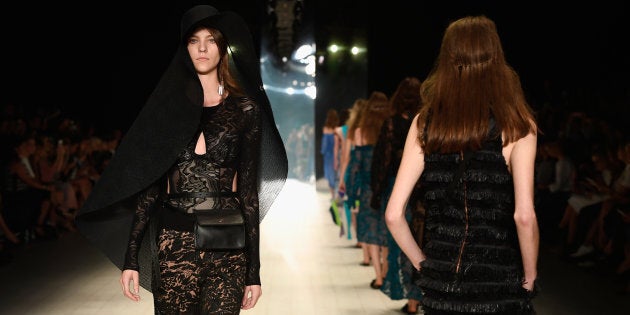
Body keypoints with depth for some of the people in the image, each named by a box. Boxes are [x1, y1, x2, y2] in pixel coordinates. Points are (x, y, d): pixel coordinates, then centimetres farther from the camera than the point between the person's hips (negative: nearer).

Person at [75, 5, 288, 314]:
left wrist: (254, 271, 1)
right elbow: (149, 187, 5)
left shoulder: (244, 109, 5)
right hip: (174, 245, 1)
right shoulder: (168, 107, 7)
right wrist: (131, 258, -2)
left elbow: (249, 190, 4)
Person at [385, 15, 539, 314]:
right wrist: (530, 278, -2)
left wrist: (422, 263, 10)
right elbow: (524, 216, -15)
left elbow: (393, 214, -3)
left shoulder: (425, 123, 0)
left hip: (439, 289, 3)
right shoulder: (515, 125, -7)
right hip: (499, 289, -3)